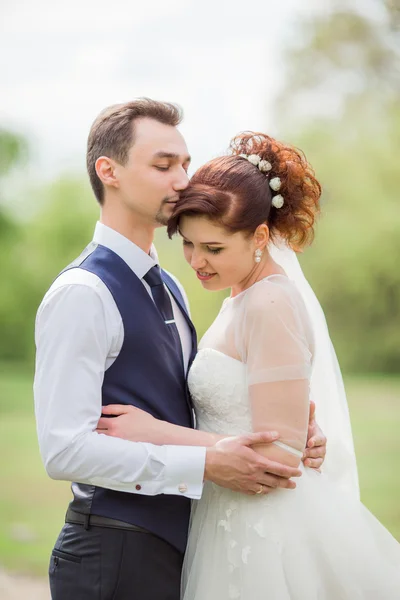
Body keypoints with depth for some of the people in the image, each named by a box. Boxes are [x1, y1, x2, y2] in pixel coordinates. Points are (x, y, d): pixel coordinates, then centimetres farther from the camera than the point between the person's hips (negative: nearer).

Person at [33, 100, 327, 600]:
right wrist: (206, 463, -23)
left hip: (175, 549, 9)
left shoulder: (168, 288, 14)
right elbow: (65, 449, -23)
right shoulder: (82, 293, -15)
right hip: (115, 558, -8)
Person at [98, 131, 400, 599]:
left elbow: (282, 453, -21)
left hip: (270, 539, -9)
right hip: (238, 523, 9)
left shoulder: (270, 304, -18)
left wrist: (157, 433, -19)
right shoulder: (243, 296, 10)